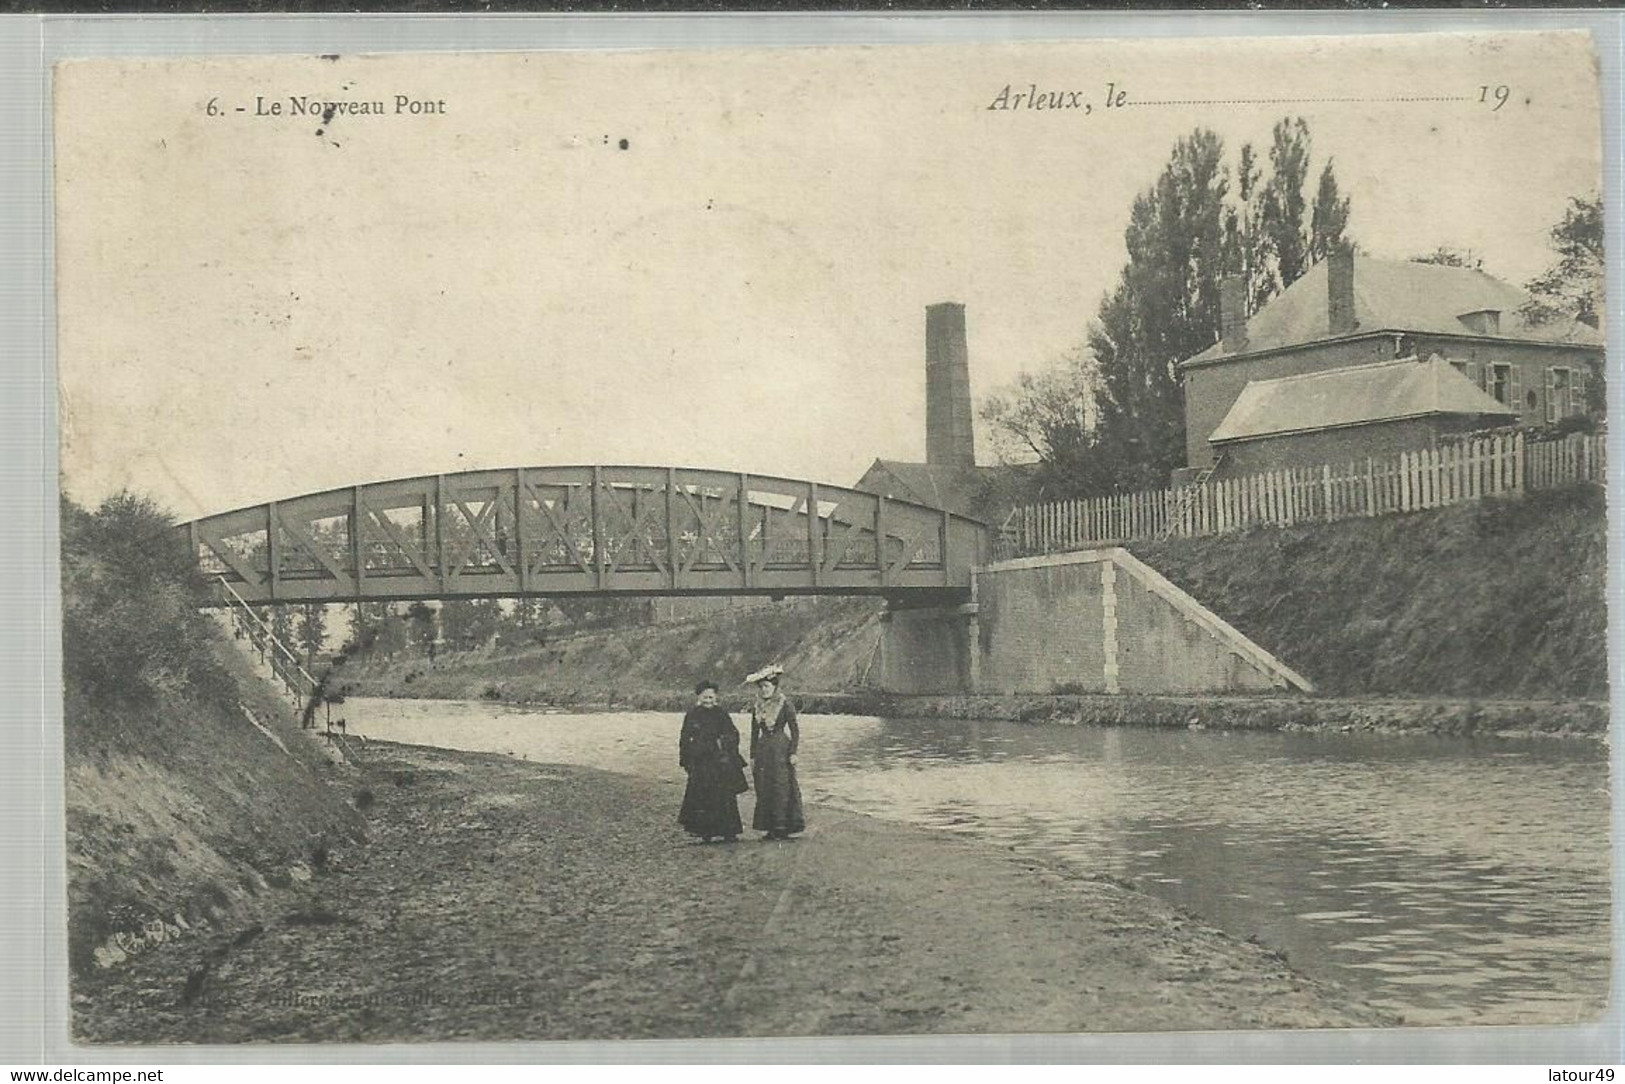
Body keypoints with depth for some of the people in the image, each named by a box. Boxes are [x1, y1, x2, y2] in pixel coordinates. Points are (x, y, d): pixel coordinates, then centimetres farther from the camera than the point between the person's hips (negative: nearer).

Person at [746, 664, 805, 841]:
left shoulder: (785, 705, -4)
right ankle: (770, 828, 5)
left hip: (781, 749, -5)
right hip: (763, 751, 5)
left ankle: (783, 828, -4)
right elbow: (754, 733, 15)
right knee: (764, 790, 1)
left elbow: (795, 730, -3)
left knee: (782, 787, -7)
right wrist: (752, 756, 11)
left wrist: (793, 752, -10)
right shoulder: (757, 707, 11)